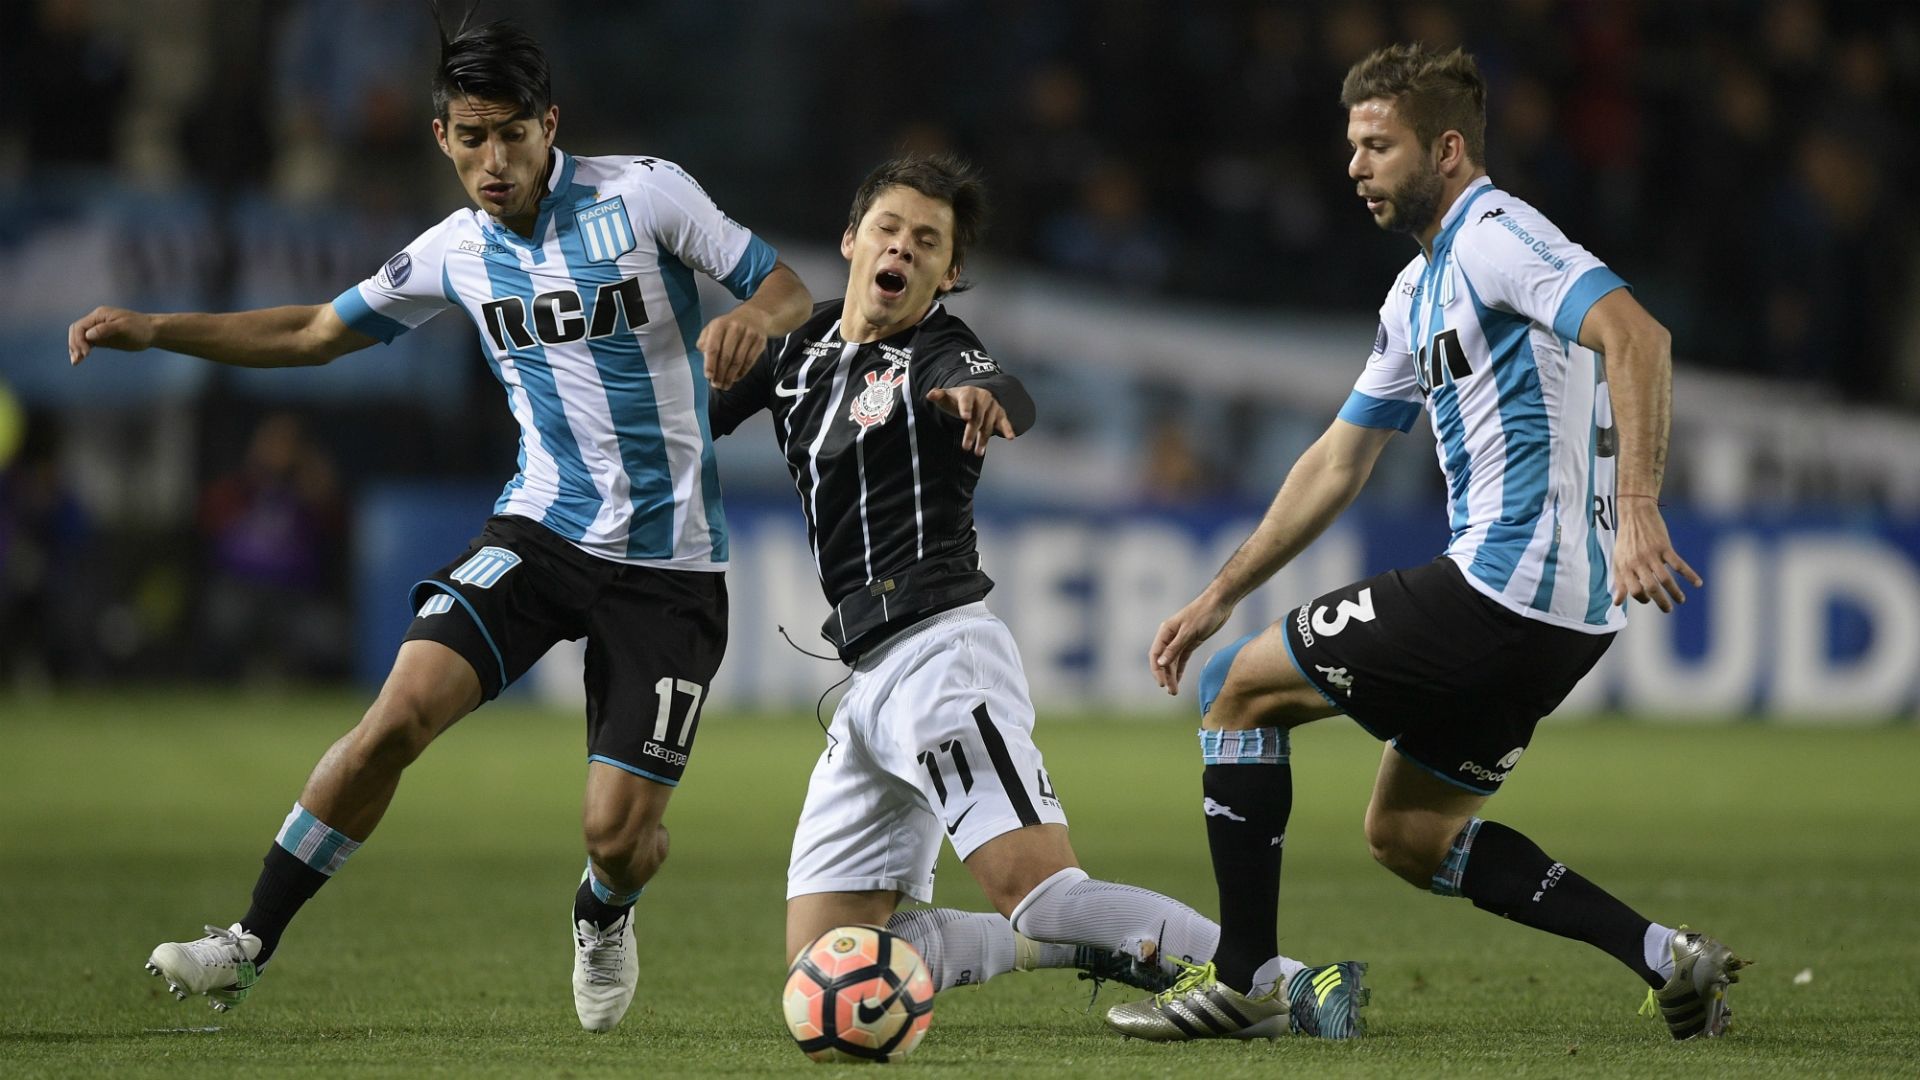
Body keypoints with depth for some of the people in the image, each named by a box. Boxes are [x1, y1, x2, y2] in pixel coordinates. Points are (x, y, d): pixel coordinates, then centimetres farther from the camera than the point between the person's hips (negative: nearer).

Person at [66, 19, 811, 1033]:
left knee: (619, 834, -7)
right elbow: (317, 331, 15)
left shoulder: (643, 194, -8)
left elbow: (787, 292, -5)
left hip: (669, 565, -3)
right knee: (401, 711, -19)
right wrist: (154, 330, 5)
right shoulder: (455, 251, 4)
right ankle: (249, 945, -9)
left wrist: (750, 319, -30)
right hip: (541, 529, 3)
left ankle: (602, 915, 32)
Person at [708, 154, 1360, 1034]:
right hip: (868, 679, 8)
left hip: (935, 649, -8)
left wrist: (981, 397, -55)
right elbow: (706, 414, 33)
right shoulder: (802, 343, 15)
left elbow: (1012, 401, -32)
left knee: (1042, 896, -26)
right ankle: (1092, 944, 12)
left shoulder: (937, 358, -7)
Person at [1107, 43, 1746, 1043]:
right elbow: (1337, 464, 27)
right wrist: (1218, 598, 26)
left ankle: (1243, 975, 4)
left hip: (1502, 585, -10)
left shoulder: (1495, 232, -10)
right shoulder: (1416, 293, 21)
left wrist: (1636, 510, -34)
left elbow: (1636, 335, -26)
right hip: (1566, 613, 10)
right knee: (1404, 834, 17)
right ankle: (1663, 956, 8)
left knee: (1242, 690, 2)